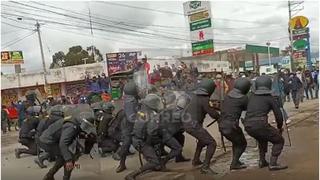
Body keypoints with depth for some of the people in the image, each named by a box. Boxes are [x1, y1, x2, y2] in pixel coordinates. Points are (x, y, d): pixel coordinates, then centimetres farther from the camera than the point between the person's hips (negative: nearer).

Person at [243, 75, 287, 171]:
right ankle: (273, 164, 7)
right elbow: (279, 116, 4)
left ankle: (262, 161, 33)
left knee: (262, 138, 36)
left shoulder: (252, 96, 21)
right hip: (260, 125, -6)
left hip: (248, 126, 6)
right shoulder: (272, 98, 7)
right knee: (279, 141, 17)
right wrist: (280, 127, 22)